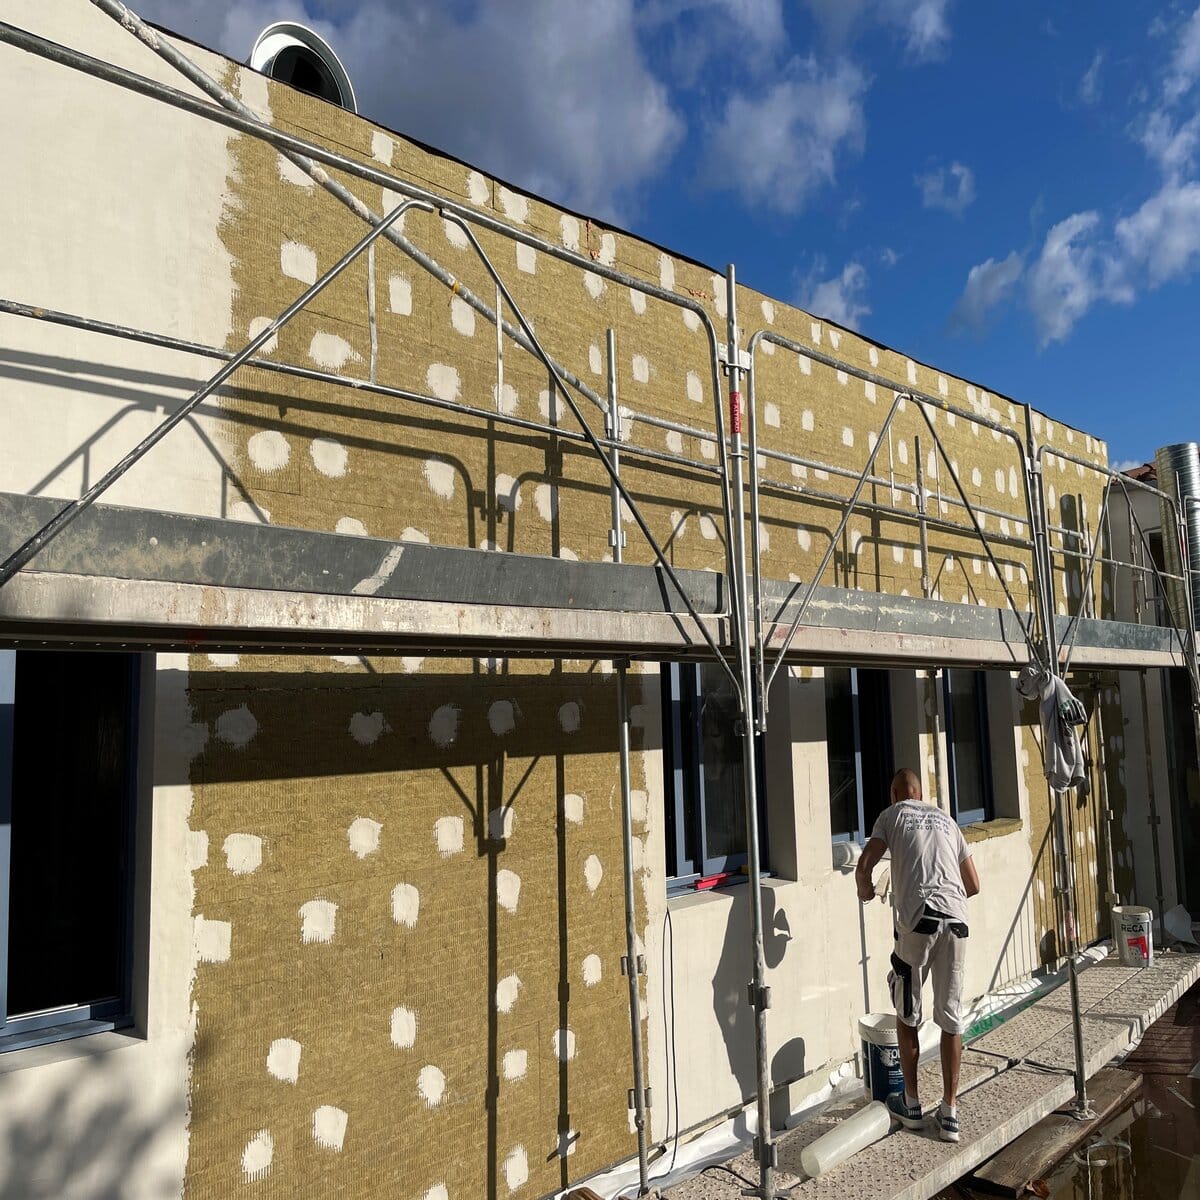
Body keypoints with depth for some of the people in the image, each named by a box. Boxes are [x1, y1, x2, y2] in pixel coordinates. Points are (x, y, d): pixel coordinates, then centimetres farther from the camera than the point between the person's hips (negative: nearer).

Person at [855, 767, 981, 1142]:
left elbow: (864, 866, -1)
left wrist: (865, 890, 20)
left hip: (916, 920, -4)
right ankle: (949, 1113, 16)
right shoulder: (946, 821, 22)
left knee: (907, 1015, 12)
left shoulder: (892, 815, 10)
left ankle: (911, 1105, 22)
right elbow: (974, 885, 22)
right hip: (955, 920, 4)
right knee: (951, 1018, 11)